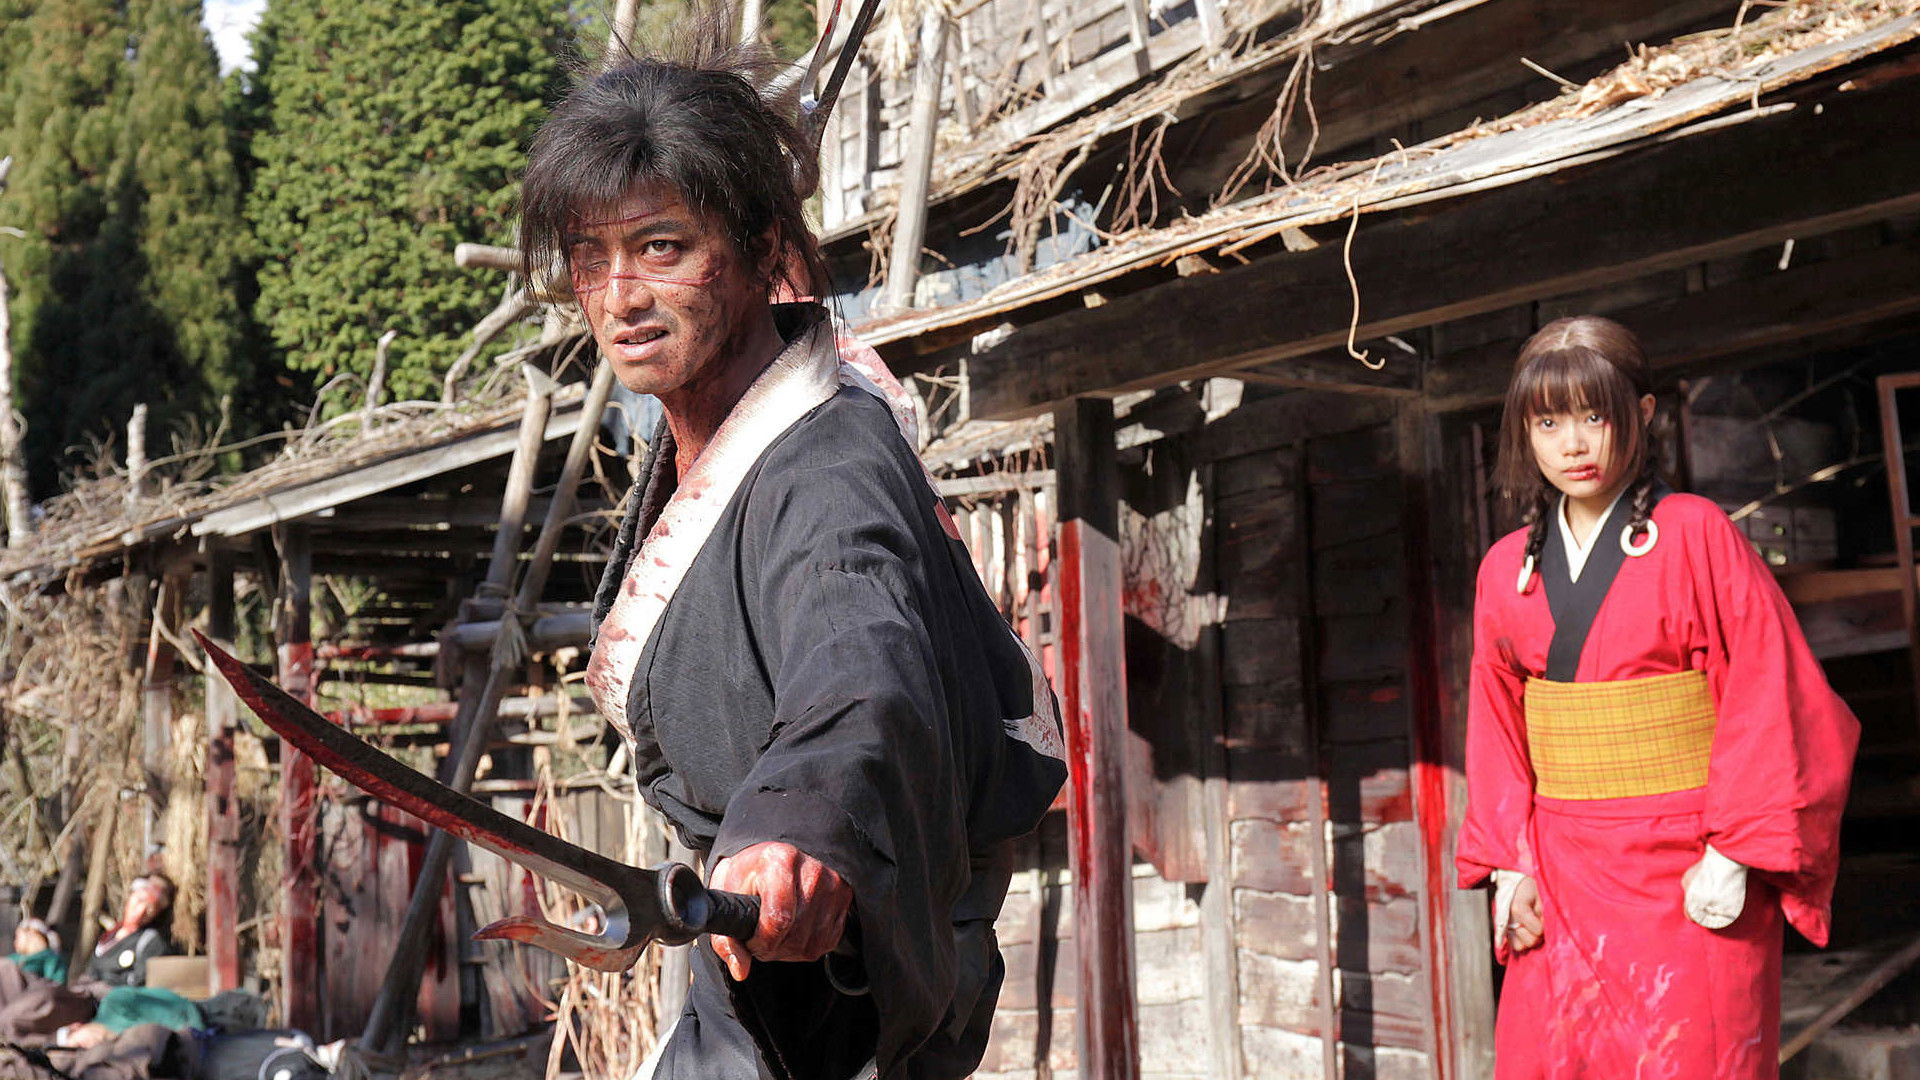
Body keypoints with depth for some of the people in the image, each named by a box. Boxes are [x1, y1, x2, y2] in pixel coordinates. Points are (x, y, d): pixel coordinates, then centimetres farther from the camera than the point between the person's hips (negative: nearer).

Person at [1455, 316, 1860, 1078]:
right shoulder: (1508, 569, 9)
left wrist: (1732, 857, -13)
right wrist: (1508, 865, 2)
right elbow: (1496, 730, 11)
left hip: (1689, 875, -4)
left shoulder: (1696, 536, -5)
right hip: (1562, 875, 4)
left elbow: (1764, 697, -8)